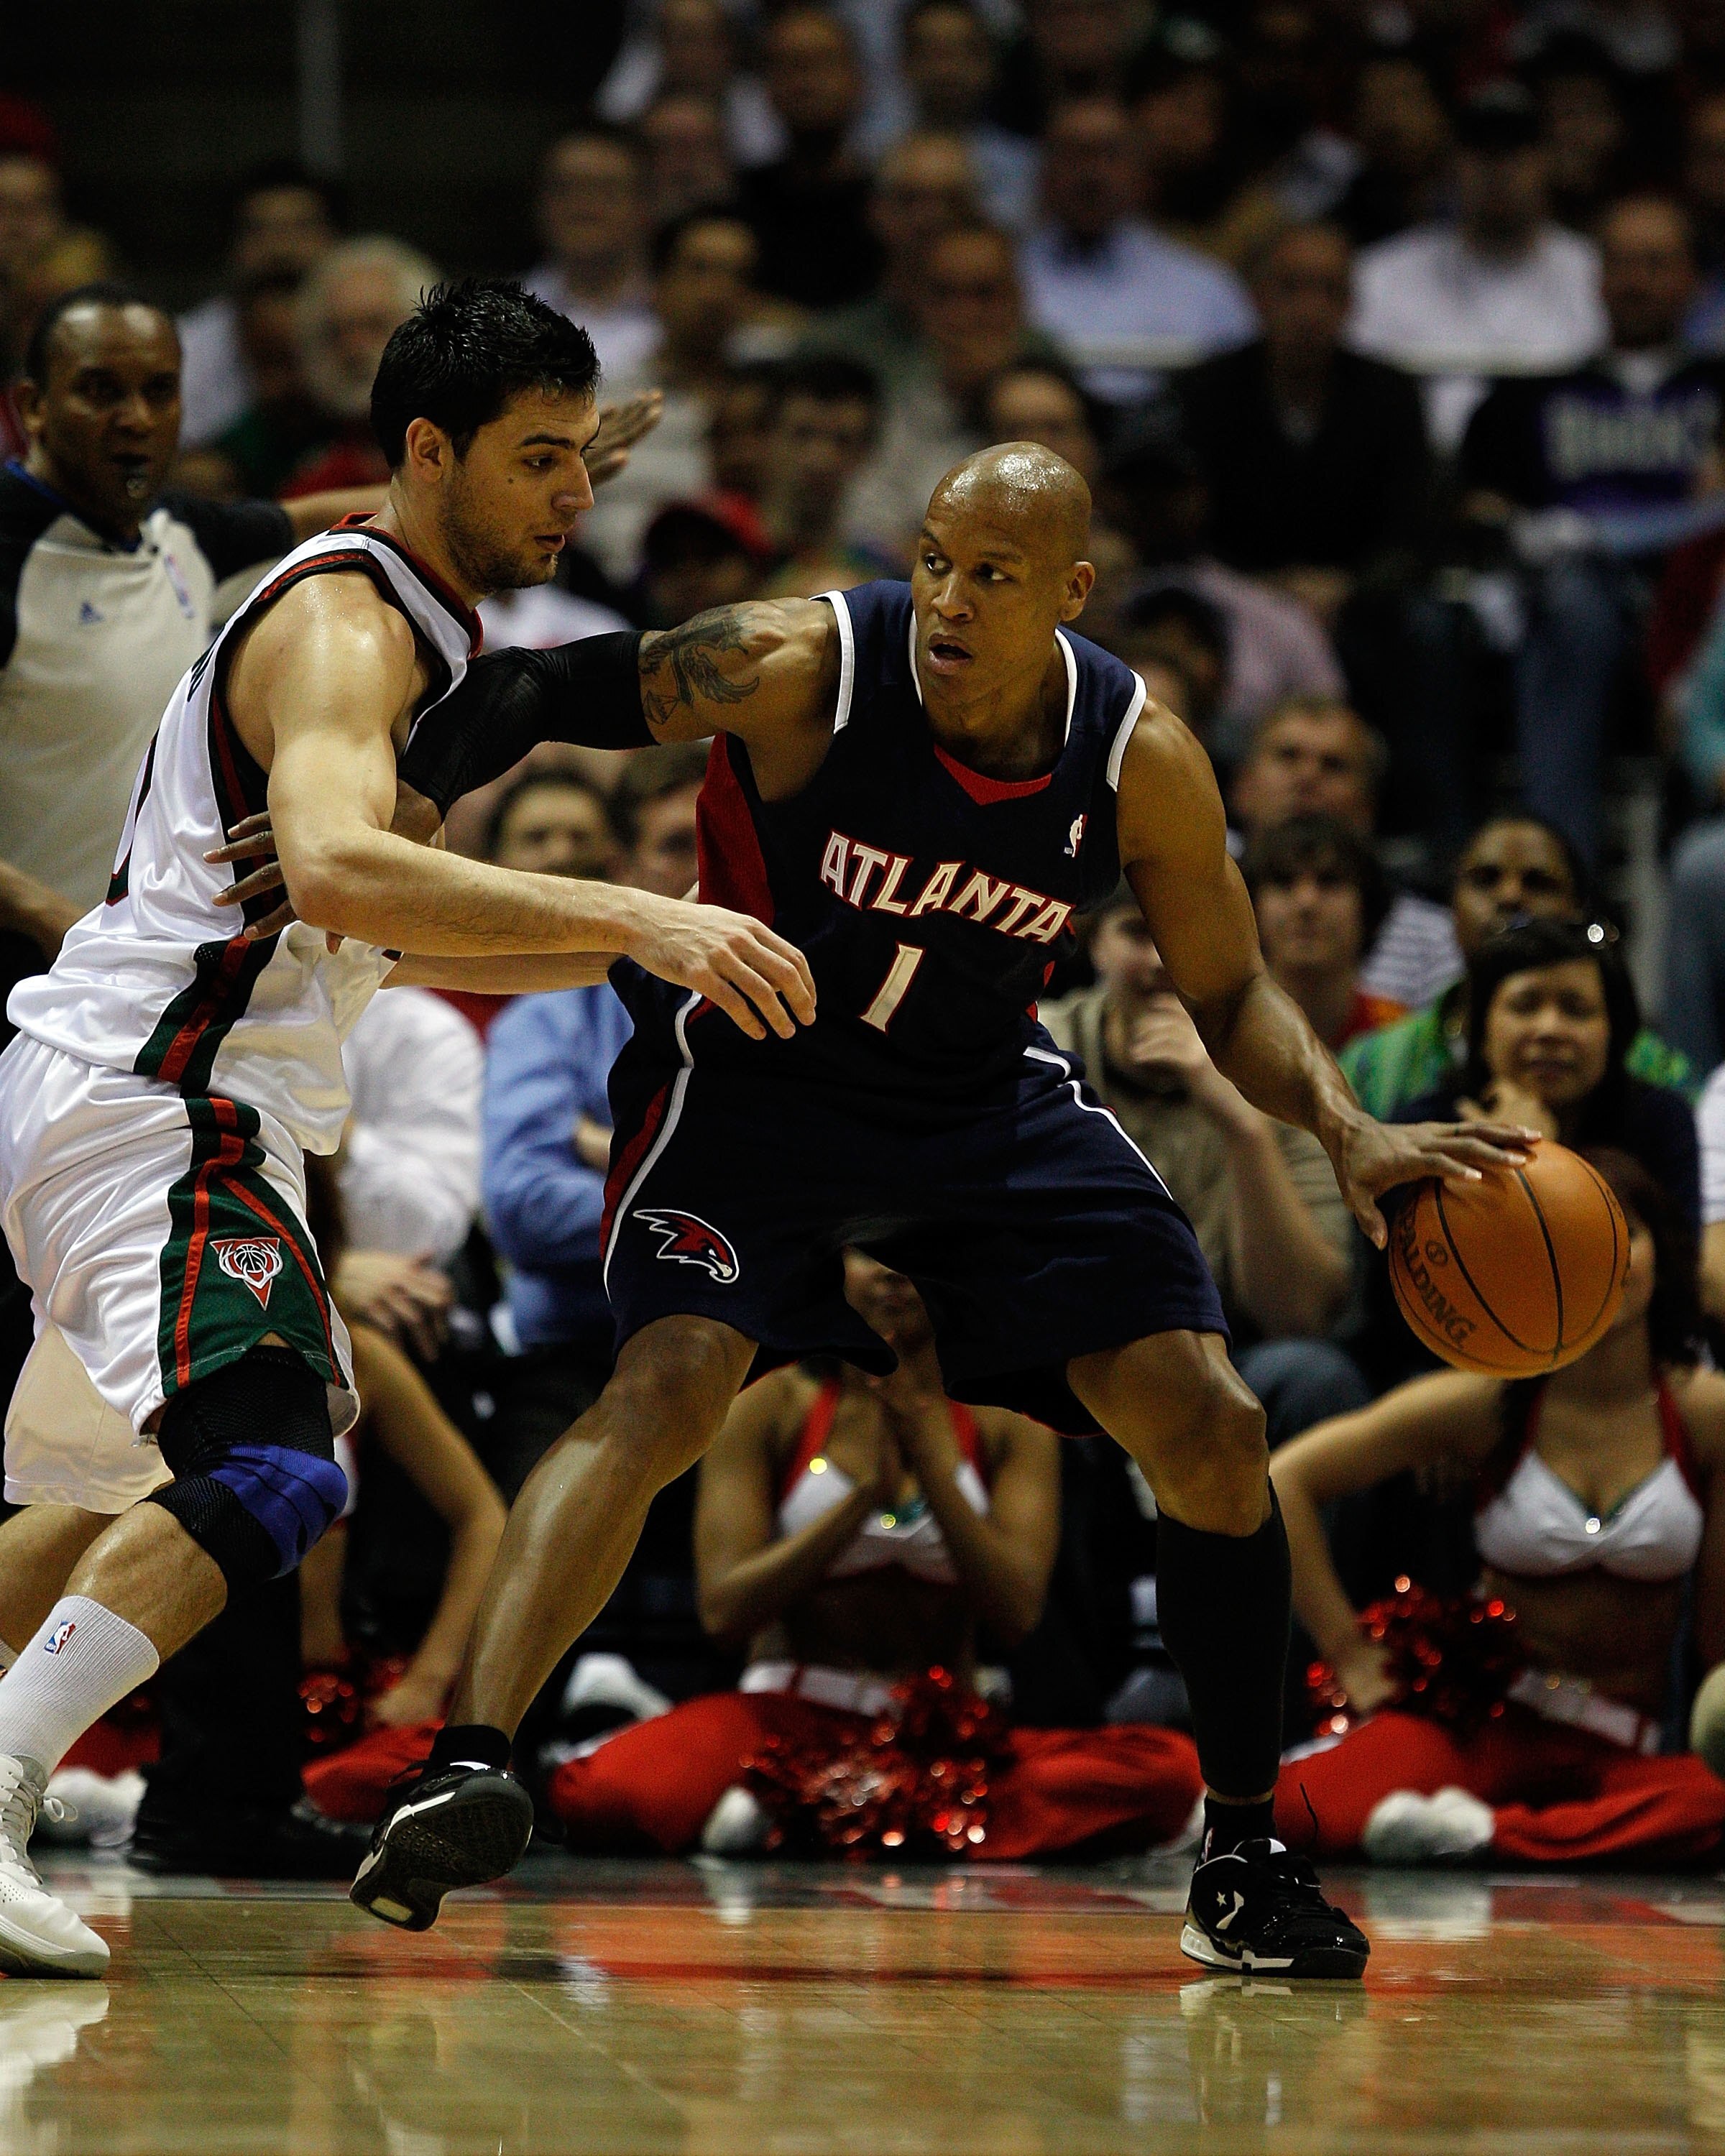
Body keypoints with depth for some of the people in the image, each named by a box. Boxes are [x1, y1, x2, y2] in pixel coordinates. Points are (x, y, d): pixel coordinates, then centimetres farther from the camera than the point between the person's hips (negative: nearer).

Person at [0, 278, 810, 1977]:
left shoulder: (416, 629, 17)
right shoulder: (344, 624, -15)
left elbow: (389, 935, 26)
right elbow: (333, 869, -36)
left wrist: (646, 949, 15)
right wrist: (632, 917, -42)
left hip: (199, 1114, 11)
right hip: (146, 1107, -11)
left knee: (138, 1486, 25)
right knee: (268, 1473, -26)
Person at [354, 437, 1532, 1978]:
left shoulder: (1143, 762, -15)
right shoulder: (797, 669, -25)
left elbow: (1231, 995, -2)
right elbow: (539, 696, -19)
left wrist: (1347, 1131, -20)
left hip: (989, 1100, 4)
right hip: (759, 1080, -4)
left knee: (1212, 1431, -3)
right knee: (667, 1388, -29)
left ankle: (1242, 1863, 13)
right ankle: (465, 1774, -33)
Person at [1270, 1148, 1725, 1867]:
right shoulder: (1488, 1403, -3)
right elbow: (1283, 1481, -2)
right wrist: (1352, 1657, -5)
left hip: (1623, 1746, 1)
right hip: (1480, 1723, -1)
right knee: (1314, 1810, -35)